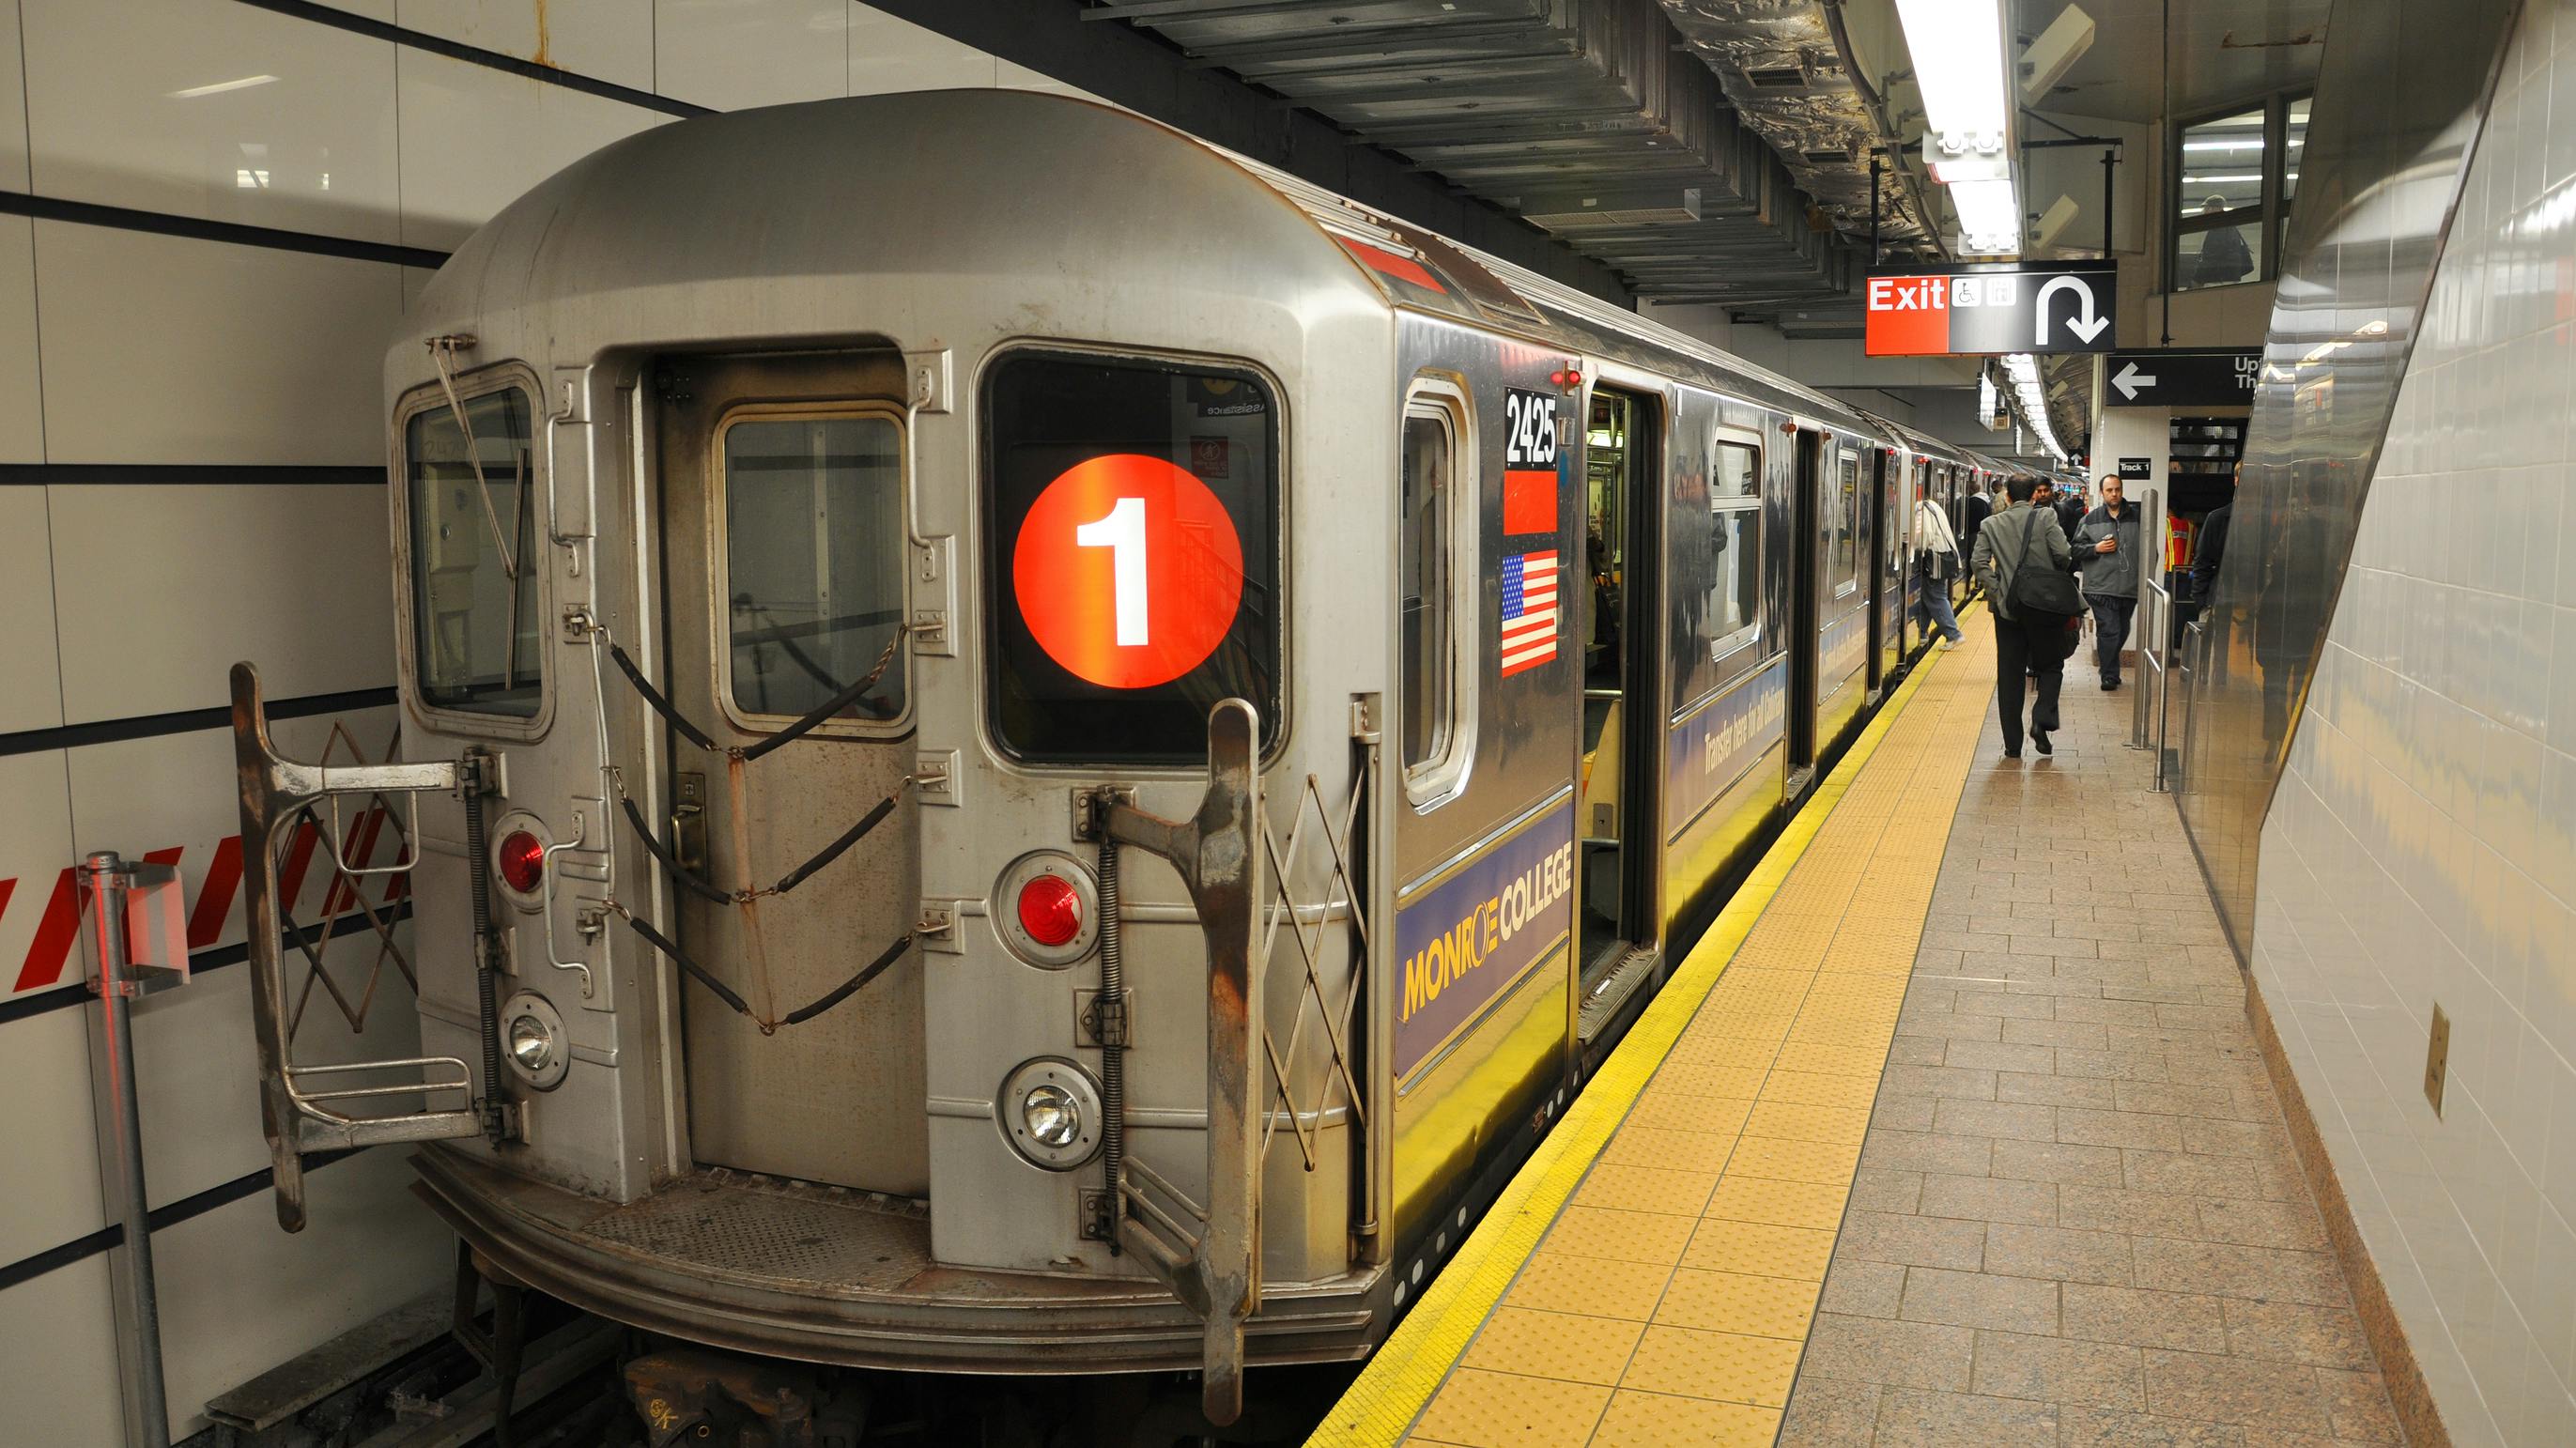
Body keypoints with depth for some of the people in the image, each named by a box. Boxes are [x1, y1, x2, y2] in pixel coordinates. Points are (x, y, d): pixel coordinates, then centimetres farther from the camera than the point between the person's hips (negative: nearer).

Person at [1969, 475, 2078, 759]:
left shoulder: (1991, 525, 3)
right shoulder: (2046, 518, -5)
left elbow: (1978, 562, -7)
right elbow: (2063, 555, -13)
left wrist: (1996, 592, -3)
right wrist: (2058, 577, 6)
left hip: (2007, 608, 2)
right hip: (2044, 605, -2)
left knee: (2009, 676, 7)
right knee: (2051, 667, 14)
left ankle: (2012, 744, 8)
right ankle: (2041, 719, -9)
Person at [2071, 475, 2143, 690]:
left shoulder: (2137, 518, 7)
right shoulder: (2090, 520, 3)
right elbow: (2076, 550, 5)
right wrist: (2096, 548, -12)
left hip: (2130, 589, 3)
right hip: (2101, 588, -3)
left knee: (2122, 632, 13)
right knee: (2109, 631, -10)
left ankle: (2109, 670, 30)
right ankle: (2110, 675, -1)